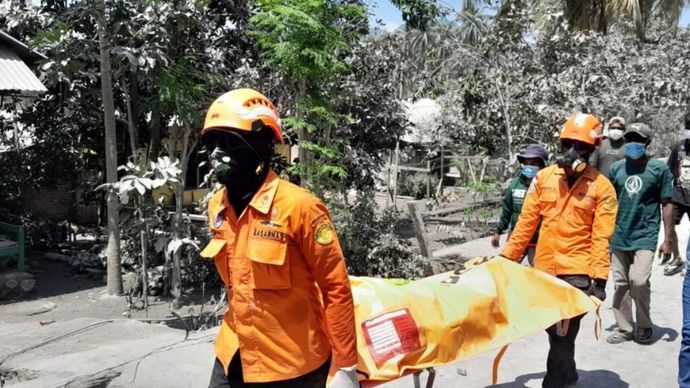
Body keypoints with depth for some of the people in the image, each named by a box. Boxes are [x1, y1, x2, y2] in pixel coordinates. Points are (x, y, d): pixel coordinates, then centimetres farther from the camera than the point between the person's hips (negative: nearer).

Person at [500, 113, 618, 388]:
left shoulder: (601, 187, -5)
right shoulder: (543, 178, 3)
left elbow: (601, 238, -9)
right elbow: (526, 221, 6)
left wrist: (599, 278, -16)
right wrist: (508, 256, 4)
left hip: (577, 272, -4)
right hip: (544, 269, 4)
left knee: (563, 335, -3)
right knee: (552, 329, 18)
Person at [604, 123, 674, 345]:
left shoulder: (659, 168, -2)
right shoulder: (616, 168, 5)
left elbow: (667, 205, 0)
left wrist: (668, 239, -3)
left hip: (645, 236, -3)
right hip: (618, 237, 4)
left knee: (639, 281, -15)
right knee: (620, 284, 8)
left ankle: (644, 326, 8)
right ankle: (624, 329, 21)